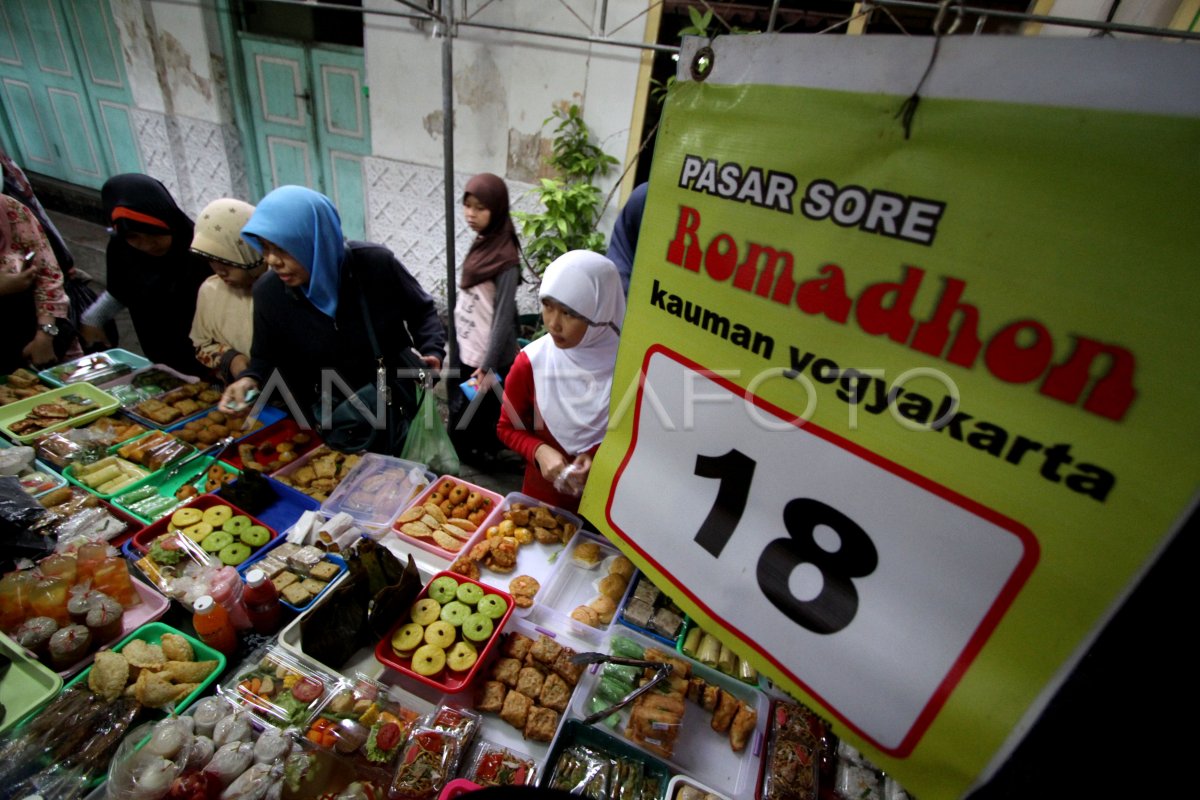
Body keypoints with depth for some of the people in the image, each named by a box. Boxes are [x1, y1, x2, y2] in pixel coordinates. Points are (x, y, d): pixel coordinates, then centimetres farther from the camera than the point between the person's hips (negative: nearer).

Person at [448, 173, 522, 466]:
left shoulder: (505, 257, -21)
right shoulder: (481, 243, 5)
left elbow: (503, 317, -21)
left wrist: (489, 367, -21)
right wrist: (450, 341, 19)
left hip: (483, 358, -8)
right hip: (462, 350, 8)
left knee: (473, 424, 7)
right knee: (460, 417, 22)